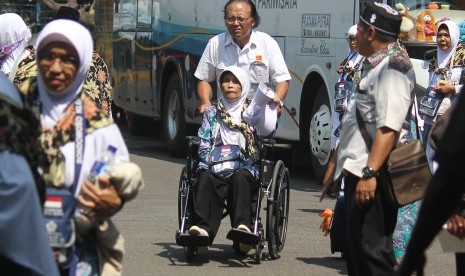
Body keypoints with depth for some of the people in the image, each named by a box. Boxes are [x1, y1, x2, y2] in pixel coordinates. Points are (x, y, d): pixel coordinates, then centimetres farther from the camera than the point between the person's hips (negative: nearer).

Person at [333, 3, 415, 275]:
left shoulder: (393, 67, -14)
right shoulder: (376, 66, 19)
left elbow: (388, 127, -25)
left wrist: (370, 173, -30)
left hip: (372, 176, -11)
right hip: (358, 171, 11)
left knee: (372, 251, -12)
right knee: (356, 249, 15)